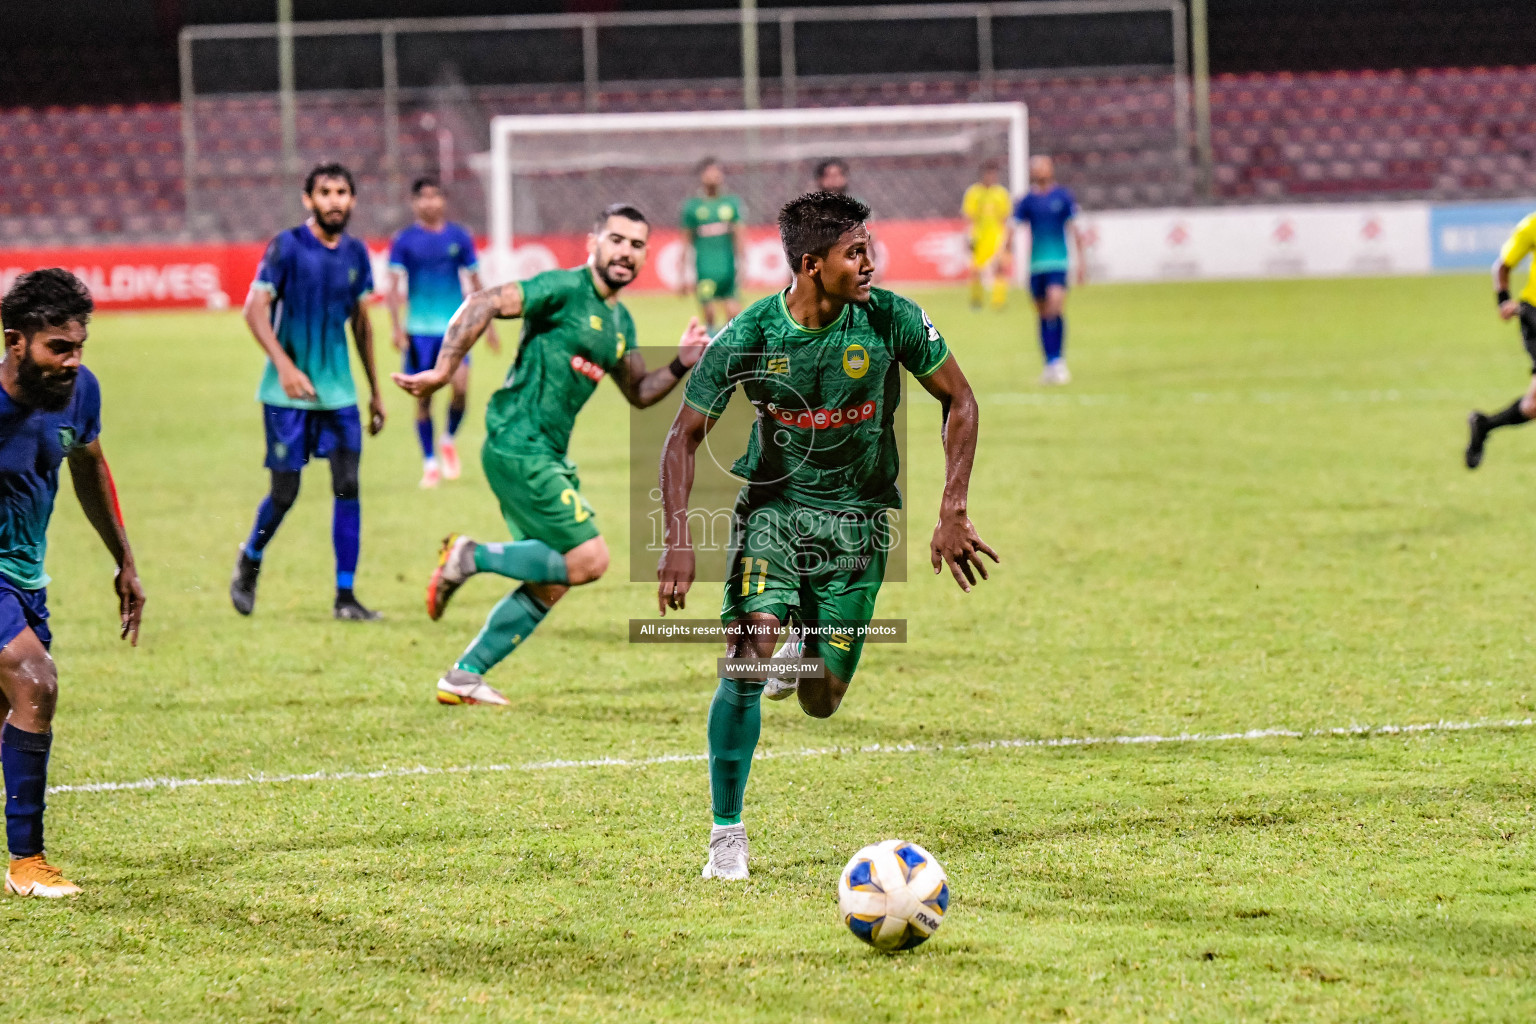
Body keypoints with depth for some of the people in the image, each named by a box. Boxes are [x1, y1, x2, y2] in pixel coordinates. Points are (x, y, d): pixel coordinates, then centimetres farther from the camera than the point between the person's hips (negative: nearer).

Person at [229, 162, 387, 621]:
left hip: (339, 391, 4)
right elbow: (255, 309, -13)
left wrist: (375, 391, 19)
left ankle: (345, 596, -1)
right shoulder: (287, 247, -9)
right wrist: (284, 365, -26)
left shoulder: (356, 254, 6)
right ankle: (249, 561, 28)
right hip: (288, 393, -4)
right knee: (284, 491, -2)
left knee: (348, 485, -6)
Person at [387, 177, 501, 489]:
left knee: (460, 386, -16)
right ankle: (430, 463, 13)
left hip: (454, 327, 1)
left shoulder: (459, 237, 6)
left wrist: (489, 325, 12)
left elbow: (475, 283, 13)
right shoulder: (404, 241, 1)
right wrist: (397, 327, -13)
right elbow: (395, 285, -2)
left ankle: (449, 438, 11)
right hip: (419, 330, -1)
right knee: (423, 396, 0)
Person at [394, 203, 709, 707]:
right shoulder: (564, 289, -11)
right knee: (588, 560, -14)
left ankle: (464, 676, 17)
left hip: (548, 457, 9)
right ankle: (471, 557, -4)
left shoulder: (620, 321, 16)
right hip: (518, 447, -9)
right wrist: (442, 372, -25)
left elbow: (639, 392, 25)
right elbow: (483, 304, -19)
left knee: (550, 584, 11)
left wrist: (680, 365, 6)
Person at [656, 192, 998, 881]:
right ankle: (726, 836, -6)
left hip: (857, 515, 1)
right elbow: (685, 435, -4)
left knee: (820, 703, -1)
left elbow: (958, 402, 0)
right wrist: (678, 539, -15)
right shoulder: (747, 337, -14)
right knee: (747, 663, -21)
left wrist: (953, 514, -7)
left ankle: (807, 656, 40)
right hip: (772, 505, -1)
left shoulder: (892, 320, -13)